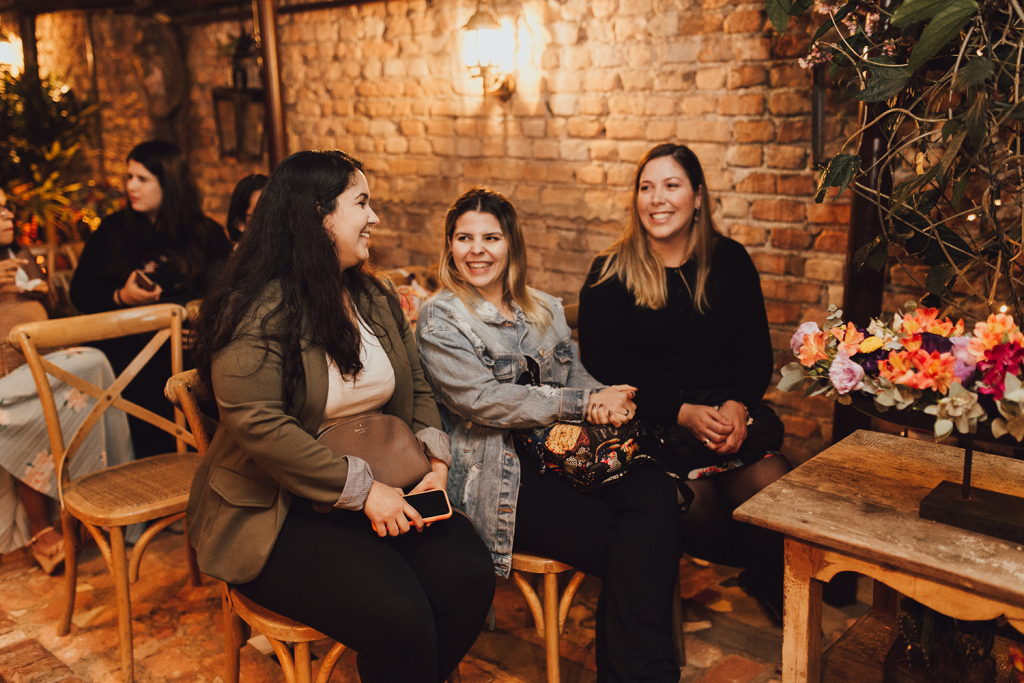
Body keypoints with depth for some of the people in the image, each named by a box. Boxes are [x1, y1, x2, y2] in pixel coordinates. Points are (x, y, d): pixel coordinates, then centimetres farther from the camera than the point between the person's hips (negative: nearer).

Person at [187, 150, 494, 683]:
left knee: (468, 575, -15)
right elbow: (257, 425, -22)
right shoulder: (258, 311, -14)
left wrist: (436, 463, -3)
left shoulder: (375, 299, 11)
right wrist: (361, 490, -22)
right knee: (396, 614, -26)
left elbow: (417, 390, 16)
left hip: (377, 489, 7)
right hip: (278, 509, -6)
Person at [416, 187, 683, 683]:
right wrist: (585, 404, -19)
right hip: (498, 478, -5)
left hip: (563, 455, 6)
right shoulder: (439, 319, -1)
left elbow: (578, 378, 14)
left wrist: (607, 399, -13)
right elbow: (482, 400, -14)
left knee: (654, 490, -24)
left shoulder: (546, 311, 18)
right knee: (632, 550, -23)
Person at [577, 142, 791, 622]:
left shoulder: (730, 261, 9)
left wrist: (738, 406, -11)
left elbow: (757, 354, 11)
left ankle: (772, 583, 7)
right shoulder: (611, 273, 0)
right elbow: (602, 374, -5)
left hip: (729, 410, 3)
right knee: (699, 504, -28)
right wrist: (683, 414, -16)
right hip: (647, 421, -3)